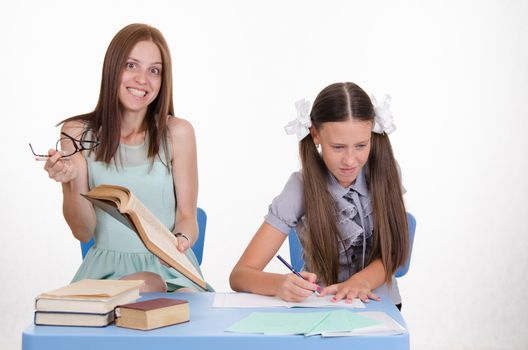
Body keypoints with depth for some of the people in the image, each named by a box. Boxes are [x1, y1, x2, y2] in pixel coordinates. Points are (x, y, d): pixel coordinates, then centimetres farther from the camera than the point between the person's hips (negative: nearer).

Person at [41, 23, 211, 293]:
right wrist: (71, 183, -19)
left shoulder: (177, 132, -3)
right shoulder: (77, 133, 1)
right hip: (107, 267, 0)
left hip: (168, 267, 1)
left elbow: (187, 218, 1)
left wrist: (181, 240, -23)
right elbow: (83, 232, 0)